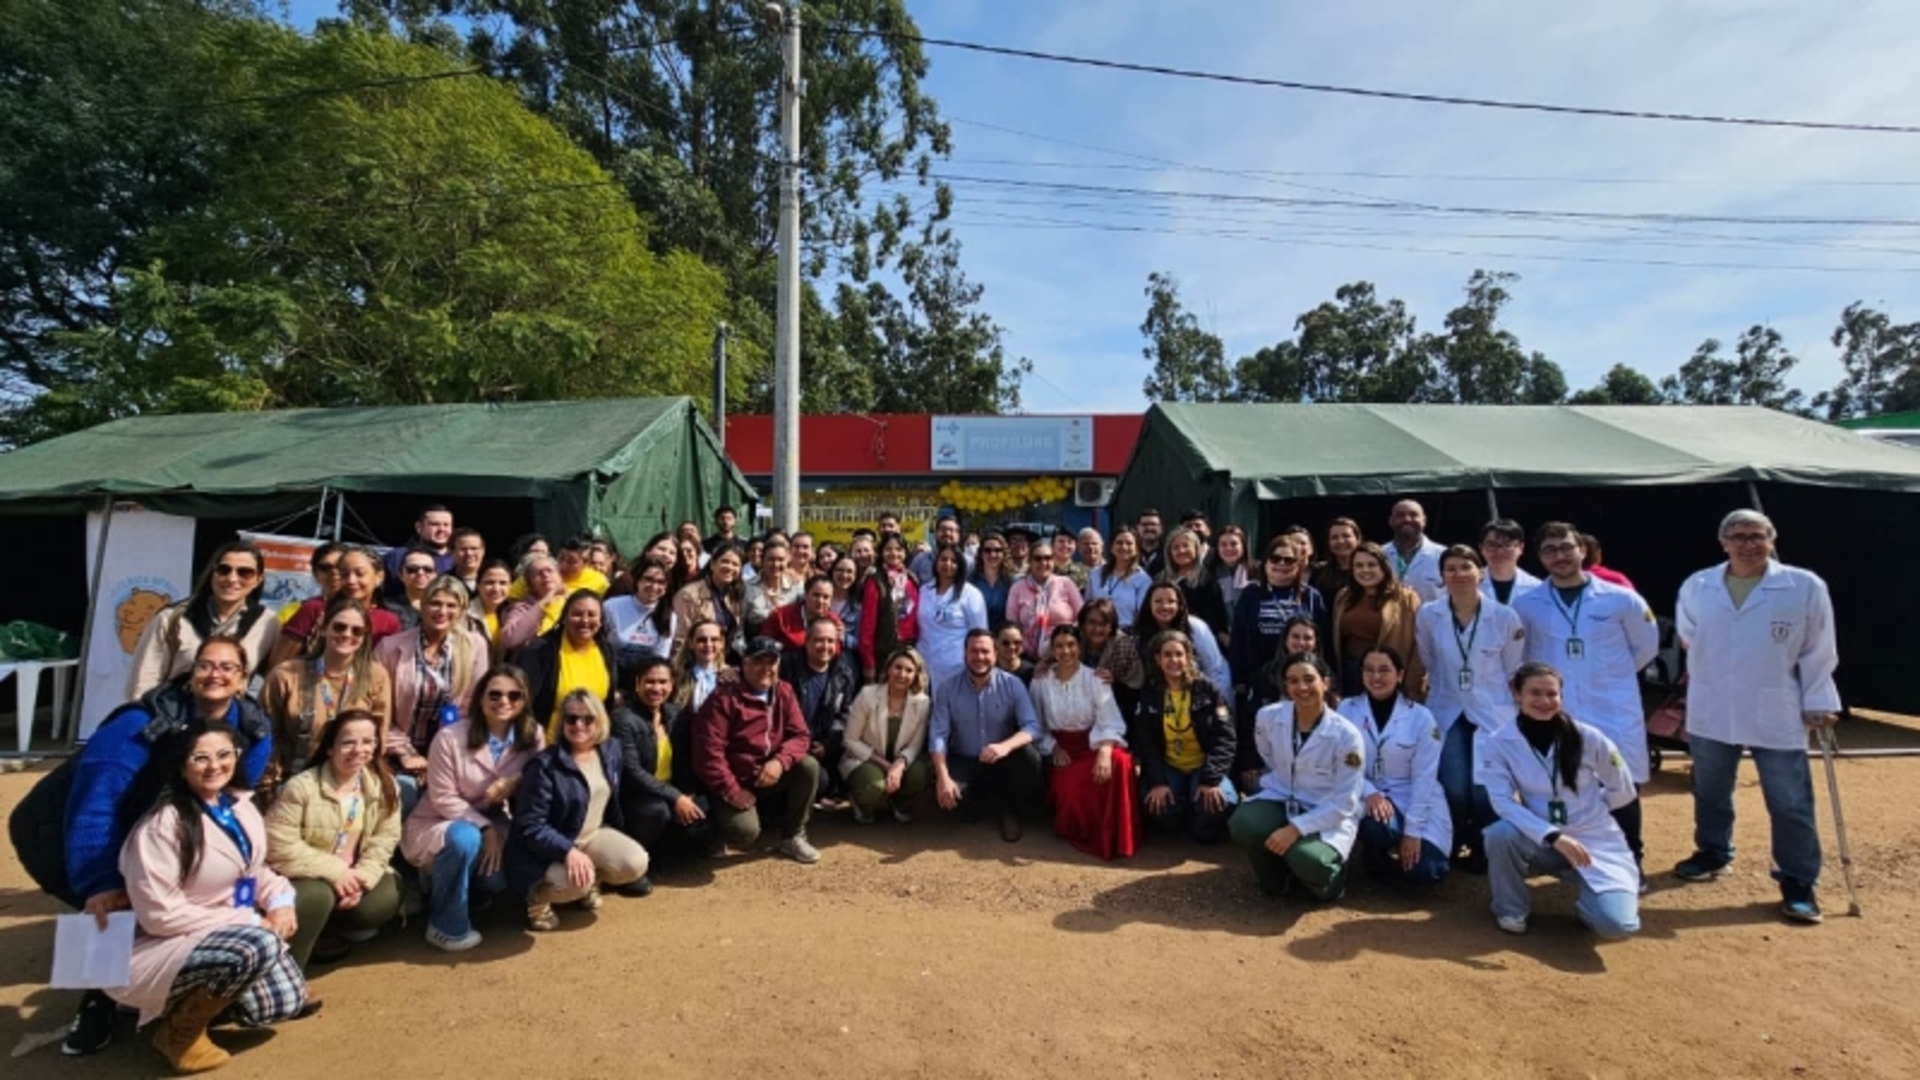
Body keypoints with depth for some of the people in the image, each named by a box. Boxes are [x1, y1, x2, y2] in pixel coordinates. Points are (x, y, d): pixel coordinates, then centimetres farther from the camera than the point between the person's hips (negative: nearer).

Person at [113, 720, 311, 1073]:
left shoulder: (240, 806, 0)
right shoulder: (162, 824, -22)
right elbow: (159, 915, -23)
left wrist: (279, 901, -9)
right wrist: (249, 923, -21)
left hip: (233, 934, 7)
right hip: (165, 946, -7)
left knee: (286, 1001, -5)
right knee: (257, 945, -33)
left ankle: (200, 996, 19)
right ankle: (180, 1030, -6)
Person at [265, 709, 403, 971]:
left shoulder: (385, 786, -5)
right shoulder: (301, 786, -19)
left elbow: (385, 839, -4)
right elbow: (279, 846, -20)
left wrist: (363, 878, -20)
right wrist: (334, 871, -24)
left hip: (352, 875, 4)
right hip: (305, 877, -4)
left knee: (386, 899, -22)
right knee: (317, 896, -34)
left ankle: (336, 932, 11)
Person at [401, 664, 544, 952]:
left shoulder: (533, 736, -8)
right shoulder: (450, 737, -19)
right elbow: (444, 799, -16)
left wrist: (513, 784, -24)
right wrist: (486, 828, -26)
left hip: (490, 823, 4)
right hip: (436, 824, -4)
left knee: (507, 872, -24)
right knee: (465, 838, -38)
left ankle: (448, 891, 13)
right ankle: (447, 925, -13)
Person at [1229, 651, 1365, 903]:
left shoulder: (1347, 735, -19)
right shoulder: (1268, 717, -8)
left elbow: (1344, 803, -17)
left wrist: (1296, 828, -25)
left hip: (1329, 815, -3)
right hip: (1280, 800, 3)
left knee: (1308, 860, -33)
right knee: (1242, 825, -28)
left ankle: (1329, 873, 7)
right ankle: (1278, 869, 6)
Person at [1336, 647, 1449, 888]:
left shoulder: (1420, 716, -7)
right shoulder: (1347, 709, -4)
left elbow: (1424, 778, -9)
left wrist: (1413, 830, -13)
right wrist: (1370, 793, -24)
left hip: (1415, 803, 1)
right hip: (1368, 797, 0)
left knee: (1425, 873, -16)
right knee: (1377, 827, -35)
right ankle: (1376, 857, 4)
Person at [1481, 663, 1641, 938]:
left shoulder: (1588, 738, -12)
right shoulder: (1500, 743, -13)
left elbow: (1623, 791, 4)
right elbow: (1503, 801, -20)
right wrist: (1553, 836, -30)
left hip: (1596, 840, 0)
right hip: (1543, 840, 0)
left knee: (1615, 924, -22)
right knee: (1500, 834, -33)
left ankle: (1589, 898, 17)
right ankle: (1511, 909, -4)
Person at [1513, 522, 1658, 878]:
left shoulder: (1620, 599, -3)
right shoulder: (1526, 605, -2)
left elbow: (1646, 646, 11)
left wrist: (1609, 675, 9)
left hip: (1613, 713, -1)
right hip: (1553, 715, 1)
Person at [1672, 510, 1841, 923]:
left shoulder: (1805, 587, -7)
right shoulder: (1696, 587, -2)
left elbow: (1819, 652, -2)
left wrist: (1818, 702, -2)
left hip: (1777, 715, -2)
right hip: (1710, 712, 3)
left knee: (1790, 804, 2)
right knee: (1710, 793, 18)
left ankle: (1799, 883, 17)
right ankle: (1713, 852, 38)